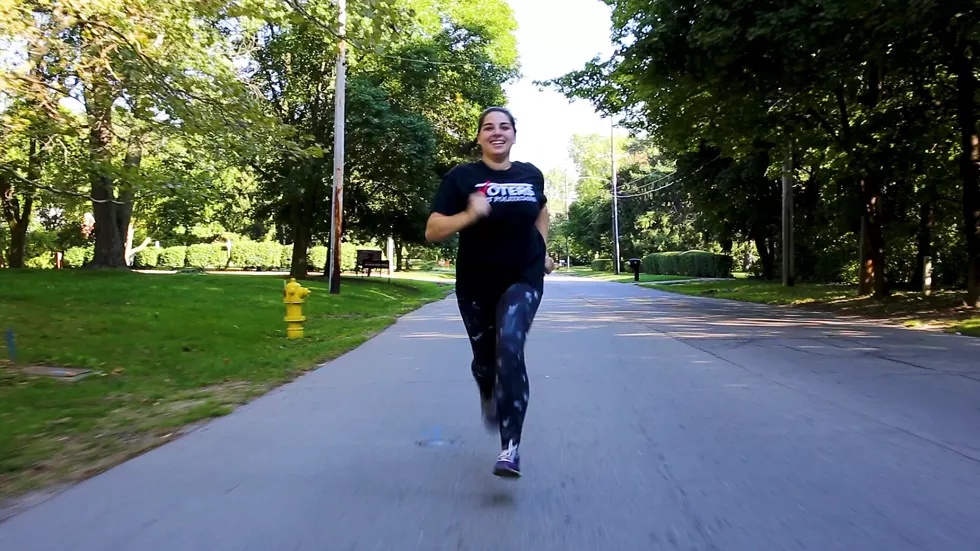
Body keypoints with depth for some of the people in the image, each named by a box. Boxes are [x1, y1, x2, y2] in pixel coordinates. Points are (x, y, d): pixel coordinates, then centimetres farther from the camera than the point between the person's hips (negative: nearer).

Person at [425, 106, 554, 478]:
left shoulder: (531, 175, 1)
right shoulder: (462, 177, -9)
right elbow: (432, 232, -14)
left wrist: (542, 251, 17)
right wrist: (470, 214, -29)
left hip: (524, 280, 0)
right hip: (476, 286, 0)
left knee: (510, 346, -24)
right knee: (484, 359, 14)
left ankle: (510, 448, -20)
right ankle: (489, 397, 53)